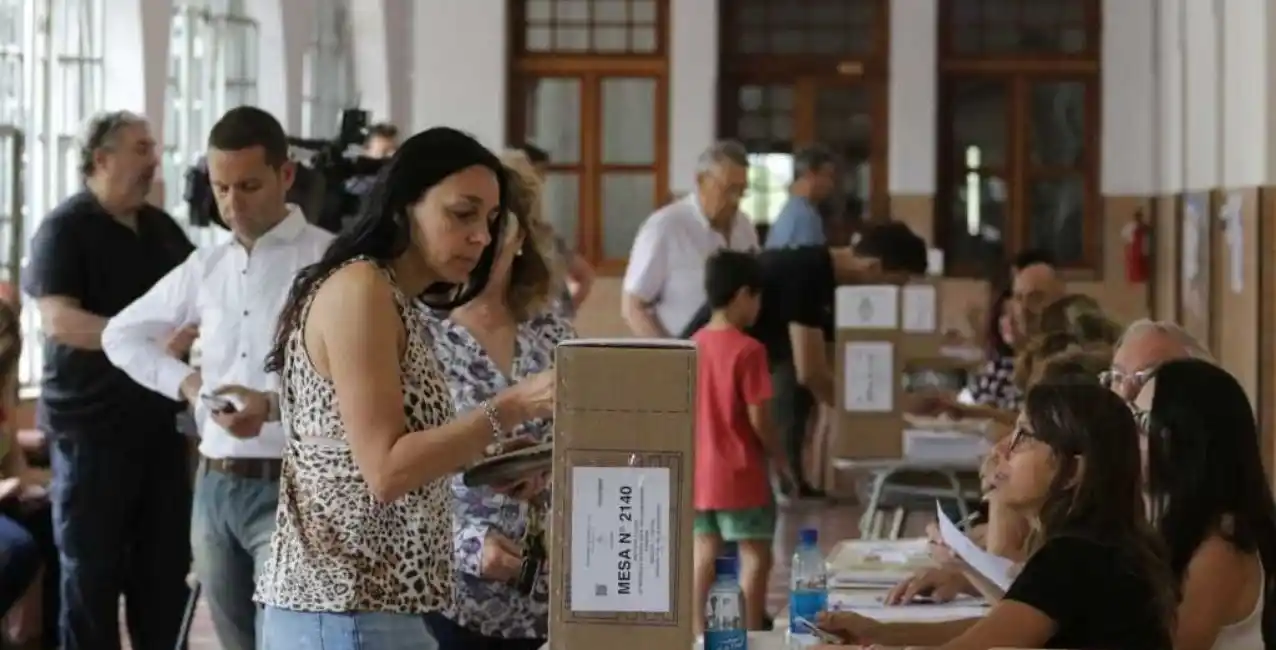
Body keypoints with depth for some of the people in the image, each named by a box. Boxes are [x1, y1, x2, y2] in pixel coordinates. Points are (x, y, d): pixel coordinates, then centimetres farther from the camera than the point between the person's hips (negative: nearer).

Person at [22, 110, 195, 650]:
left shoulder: (161, 227, 12)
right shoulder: (65, 228, -9)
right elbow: (57, 320, -22)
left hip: (160, 422, 6)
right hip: (91, 424, -6)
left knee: (166, 565, 9)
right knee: (92, 570, 1)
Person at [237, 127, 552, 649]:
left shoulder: (395, 301, 17)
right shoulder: (359, 289, -12)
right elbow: (385, 470, -18)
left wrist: (486, 461, 8)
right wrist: (510, 409, -20)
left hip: (355, 604, 10)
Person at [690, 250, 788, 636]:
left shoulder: (694, 345, 3)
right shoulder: (748, 350, -16)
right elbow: (758, 419, -16)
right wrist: (779, 458, -1)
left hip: (698, 471, 7)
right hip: (739, 474, -7)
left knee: (704, 551, 14)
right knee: (755, 555, 2)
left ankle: (697, 632, 16)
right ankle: (751, 635, 1)